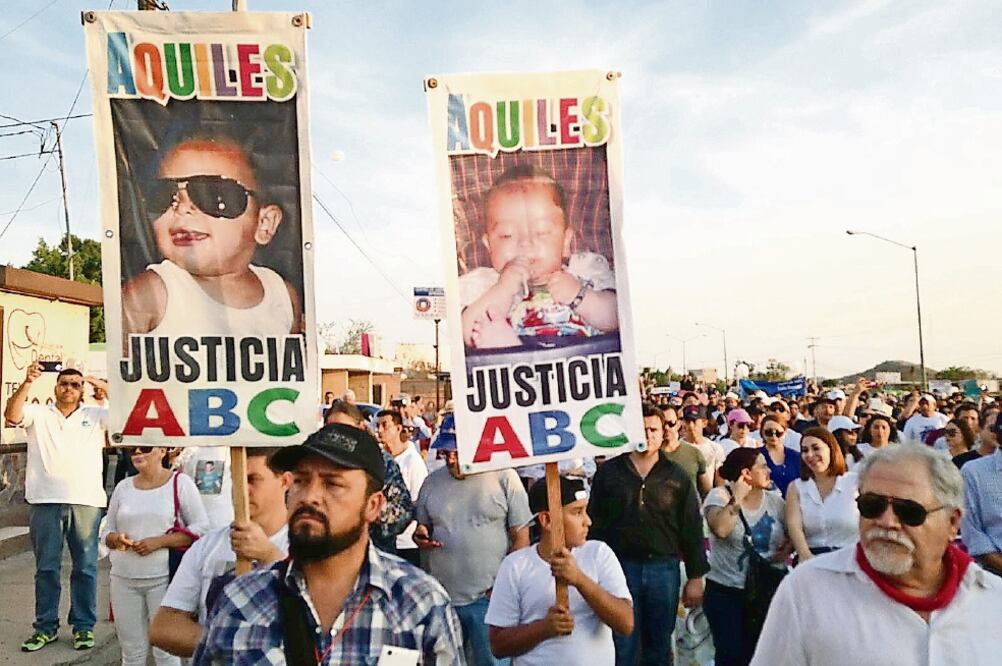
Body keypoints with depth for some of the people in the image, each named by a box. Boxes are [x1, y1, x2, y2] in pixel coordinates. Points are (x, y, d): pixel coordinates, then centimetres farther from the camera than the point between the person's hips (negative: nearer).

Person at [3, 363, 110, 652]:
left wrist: (103, 386, -13)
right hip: (46, 501, 1)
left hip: (86, 501, 0)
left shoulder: (96, 415, 9)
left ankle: (84, 626, 14)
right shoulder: (38, 414, 9)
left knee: (85, 567, 5)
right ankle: (45, 627, 20)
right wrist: (27, 383, -22)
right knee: (46, 567, 10)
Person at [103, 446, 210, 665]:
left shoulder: (180, 482, -4)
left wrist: (159, 542, -16)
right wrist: (115, 538, -7)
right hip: (123, 579, 5)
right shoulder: (123, 487, 11)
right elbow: (107, 531, 17)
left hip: (164, 578, -4)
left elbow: (201, 528, -7)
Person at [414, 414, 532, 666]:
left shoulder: (505, 477, -6)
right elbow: (423, 527, 18)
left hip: (489, 597, -4)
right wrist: (420, 536, -5)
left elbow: (521, 537, -4)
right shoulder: (432, 481, 7)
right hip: (441, 597, 4)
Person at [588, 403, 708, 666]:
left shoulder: (676, 476, 4)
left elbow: (692, 528, 5)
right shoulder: (608, 472, 1)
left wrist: (696, 577, 3)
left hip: (664, 568, 1)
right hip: (620, 566, -1)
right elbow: (594, 524, 2)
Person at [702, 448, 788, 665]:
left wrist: (787, 547, -7)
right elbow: (720, 529, -27)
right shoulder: (719, 495, -8)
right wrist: (737, 497, -20)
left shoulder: (774, 500, 5)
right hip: (726, 592, -4)